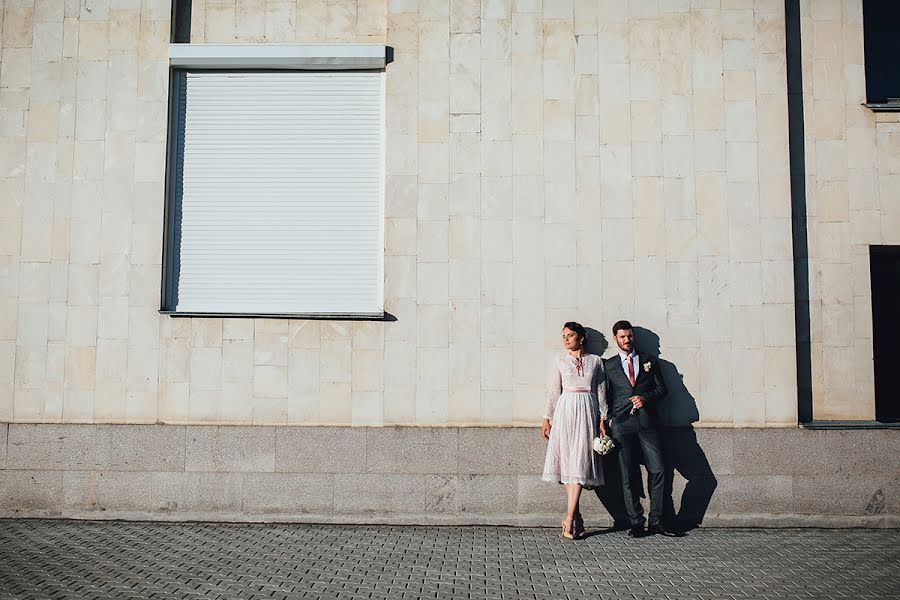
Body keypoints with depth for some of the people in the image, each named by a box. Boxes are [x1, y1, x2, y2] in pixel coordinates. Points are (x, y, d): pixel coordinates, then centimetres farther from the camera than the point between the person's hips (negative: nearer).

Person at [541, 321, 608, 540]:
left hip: (587, 411, -1)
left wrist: (602, 419, 3)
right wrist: (547, 418, 5)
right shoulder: (560, 361, 10)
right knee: (567, 461, -2)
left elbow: (601, 391, 9)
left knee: (580, 462, -8)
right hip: (565, 410, 1)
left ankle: (569, 519, -10)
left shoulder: (595, 361, 9)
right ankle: (577, 518, 5)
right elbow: (554, 391, 10)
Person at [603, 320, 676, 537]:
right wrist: (608, 420, 1)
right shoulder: (608, 365, 13)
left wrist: (646, 398, -6)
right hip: (622, 423, -1)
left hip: (647, 422, 1)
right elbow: (605, 396, 12)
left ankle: (655, 522, 4)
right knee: (628, 475, -1)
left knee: (657, 470, -7)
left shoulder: (649, 361, 16)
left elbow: (661, 389, 13)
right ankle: (636, 523, 6)